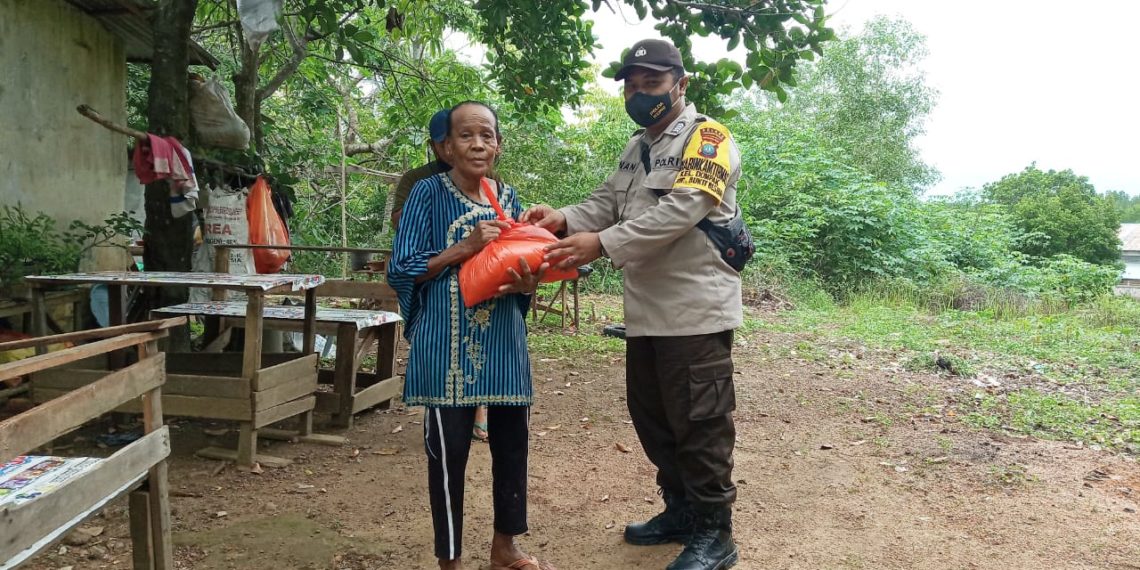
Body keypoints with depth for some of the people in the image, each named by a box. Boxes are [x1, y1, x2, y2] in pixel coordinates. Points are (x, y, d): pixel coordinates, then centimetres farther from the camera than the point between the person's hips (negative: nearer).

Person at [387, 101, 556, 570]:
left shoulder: (509, 198, 9)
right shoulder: (429, 193, -5)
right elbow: (401, 271, -9)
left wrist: (527, 284, -8)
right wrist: (464, 247, -19)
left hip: (504, 342, 5)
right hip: (448, 346, -5)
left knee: (513, 443, 12)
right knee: (449, 450, 1)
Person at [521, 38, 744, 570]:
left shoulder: (707, 139, -8)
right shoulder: (635, 150, 19)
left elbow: (679, 211, -22)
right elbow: (606, 201, 10)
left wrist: (602, 243, -30)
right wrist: (565, 219, -12)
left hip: (695, 310, -8)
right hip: (646, 311, 9)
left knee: (699, 423, -2)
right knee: (651, 417, 17)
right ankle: (680, 510, 34)